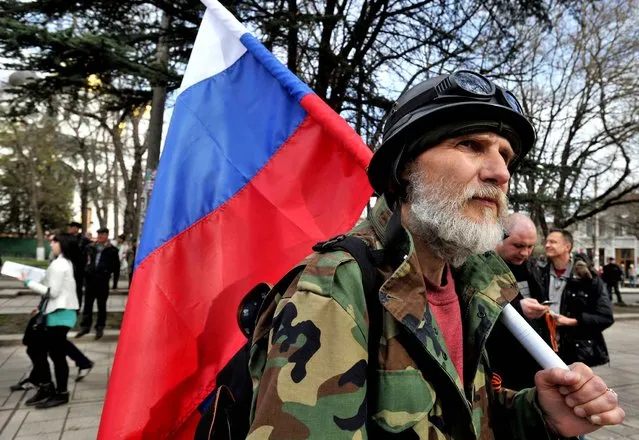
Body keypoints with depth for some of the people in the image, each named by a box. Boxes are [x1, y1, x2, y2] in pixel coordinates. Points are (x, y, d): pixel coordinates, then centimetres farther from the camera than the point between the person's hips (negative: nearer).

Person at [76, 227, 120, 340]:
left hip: (103, 280, -3)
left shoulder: (112, 250, -2)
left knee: (101, 305, 6)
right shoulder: (91, 247, 7)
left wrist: (115, 283, -2)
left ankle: (100, 328, 16)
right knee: (88, 304, 8)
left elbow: (116, 267, -1)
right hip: (90, 279, 3)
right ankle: (85, 326, 18)